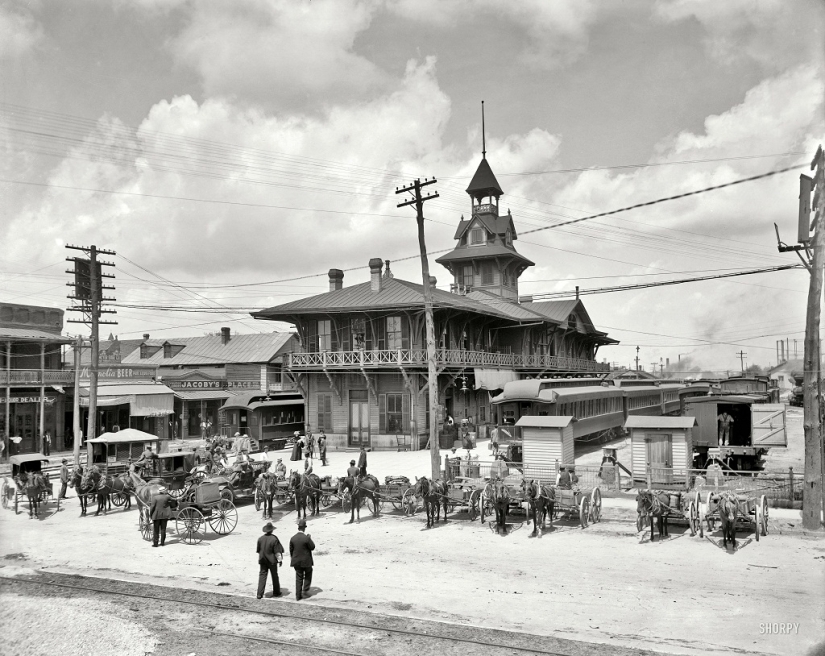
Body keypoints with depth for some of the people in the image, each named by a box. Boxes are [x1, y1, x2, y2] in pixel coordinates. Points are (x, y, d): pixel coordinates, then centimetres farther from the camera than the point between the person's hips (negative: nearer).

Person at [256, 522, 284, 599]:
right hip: (272, 561, -3)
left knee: (262, 576, 6)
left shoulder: (260, 539, -4)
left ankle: (260, 594, -1)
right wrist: (280, 560, -2)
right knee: (275, 576, 13)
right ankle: (276, 592, 24)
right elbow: (277, 551, -12)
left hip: (263, 560, 3)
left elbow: (258, 551, 7)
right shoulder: (274, 539, -17)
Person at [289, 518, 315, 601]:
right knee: (308, 575, 20)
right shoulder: (306, 538, -20)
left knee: (299, 578, 12)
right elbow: (312, 547, -9)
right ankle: (305, 590, 14)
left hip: (296, 562, 4)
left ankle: (298, 595, 13)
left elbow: (291, 550, 3)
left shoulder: (293, 538, -5)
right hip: (306, 561, -4)